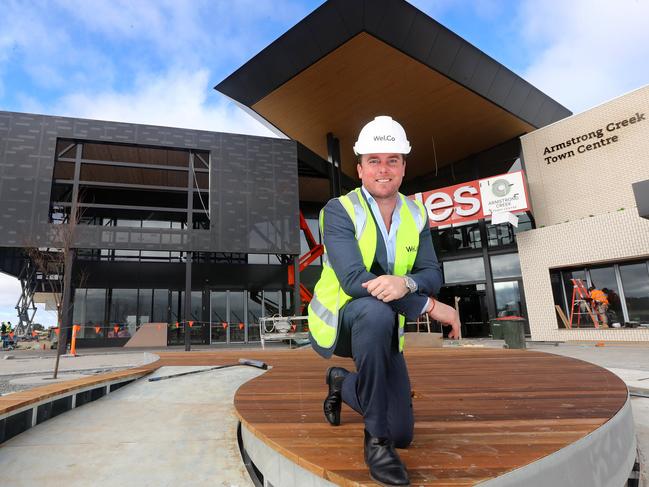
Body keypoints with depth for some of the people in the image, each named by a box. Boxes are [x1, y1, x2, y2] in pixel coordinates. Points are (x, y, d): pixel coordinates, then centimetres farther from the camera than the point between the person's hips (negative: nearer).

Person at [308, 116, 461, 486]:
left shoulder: (416, 214, 0)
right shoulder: (339, 210, -17)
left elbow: (432, 276, -7)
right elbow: (353, 280, -29)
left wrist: (405, 283, -32)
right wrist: (431, 306, -28)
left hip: (383, 331, 5)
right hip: (339, 318, -5)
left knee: (402, 435, 4)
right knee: (376, 312, -41)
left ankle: (343, 384, 35)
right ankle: (377, 440, -21)